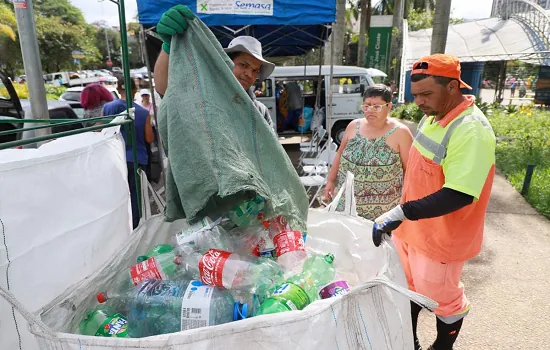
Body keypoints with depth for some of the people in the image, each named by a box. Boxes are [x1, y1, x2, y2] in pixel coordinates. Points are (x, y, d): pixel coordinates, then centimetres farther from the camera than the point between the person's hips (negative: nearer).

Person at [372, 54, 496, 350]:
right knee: (408, 287, 22)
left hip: (441, 238, -8)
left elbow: (458, 195, -32)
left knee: (441, 298, 14)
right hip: (412, 227, 9)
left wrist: (401, 212, -38)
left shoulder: (472, 131, -26)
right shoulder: (432, 116, 2)